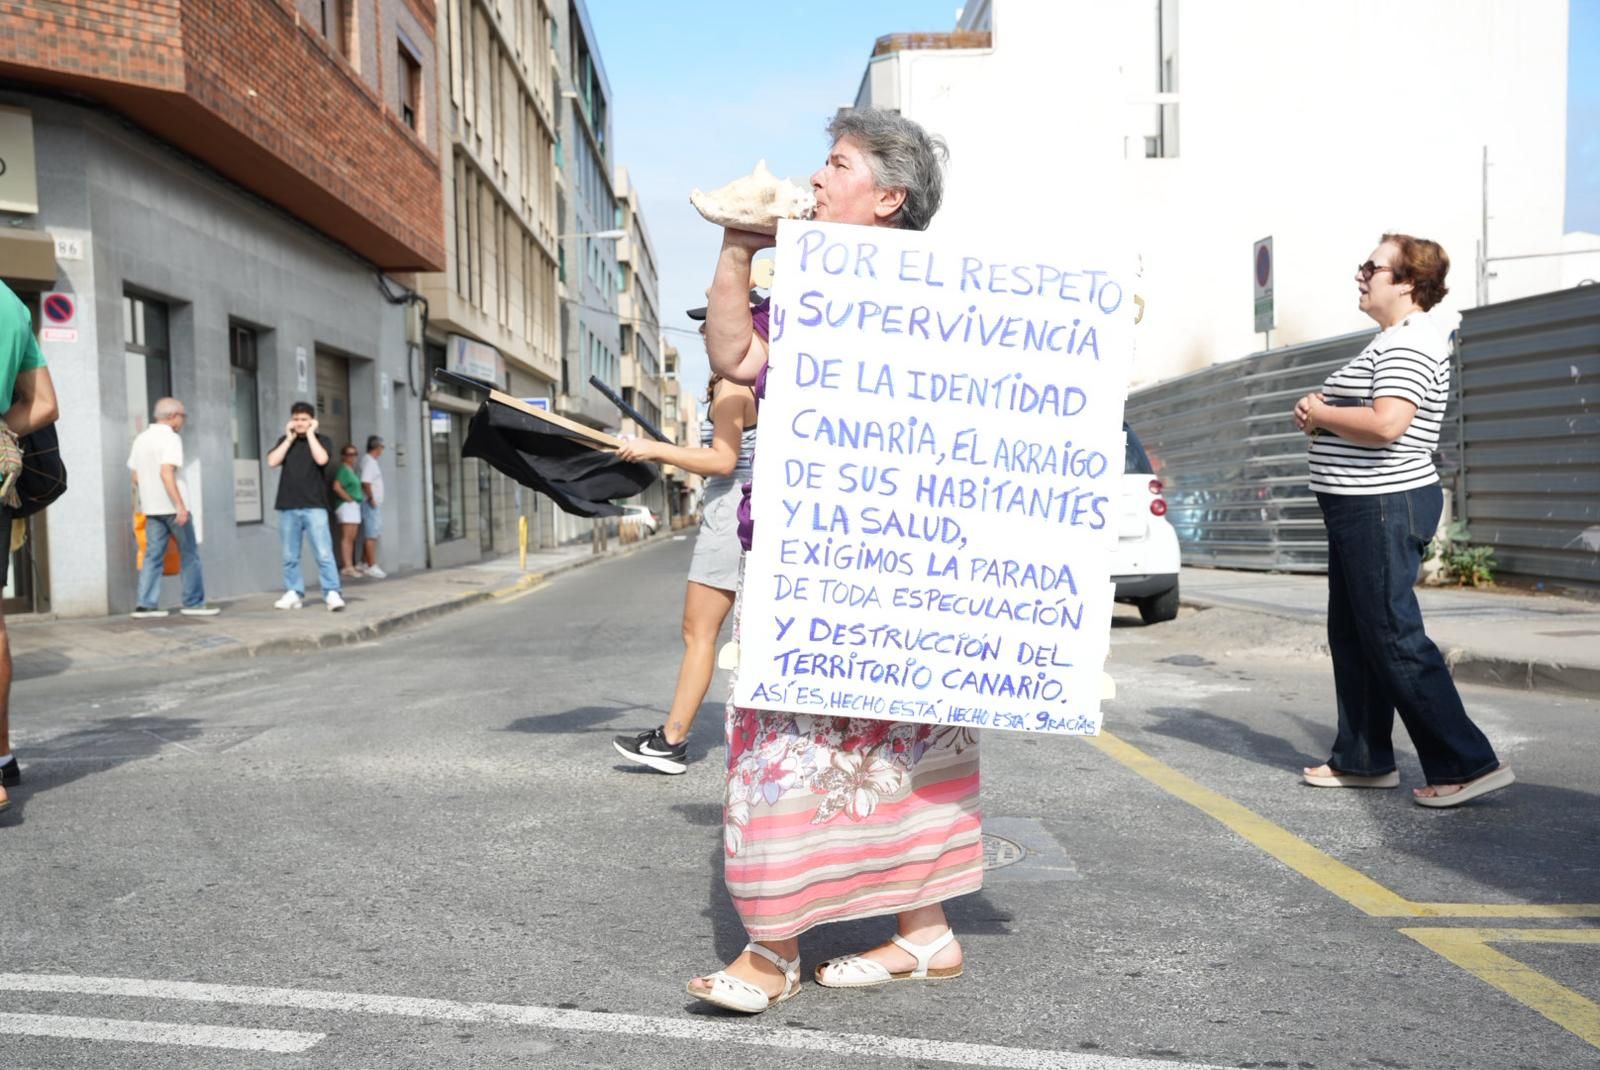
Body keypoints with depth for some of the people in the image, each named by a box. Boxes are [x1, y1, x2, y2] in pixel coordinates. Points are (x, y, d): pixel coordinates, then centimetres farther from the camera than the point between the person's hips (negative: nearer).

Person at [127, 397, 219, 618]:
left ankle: (145, 604, 1)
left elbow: (135, 475, 15)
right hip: (172, 507, -7)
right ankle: (194, 603, 7)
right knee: (189, 554, 4)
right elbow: (166, 472, -23)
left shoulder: (141, 438, 13)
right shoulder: (170, 438, -11)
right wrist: (180, 504, -25)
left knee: (153, 555, 7)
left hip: (151, 507, 7)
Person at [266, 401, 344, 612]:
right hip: (288, 507, 3)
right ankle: (294, 594, 12)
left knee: (324, 553, -9)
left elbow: (321, 459, -14)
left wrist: (310, 434, -5)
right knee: (290, 556, 5)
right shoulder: (284, 441, 14)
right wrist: (290, 438, -1)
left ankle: (332, 593, -10)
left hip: (314, 506, -3)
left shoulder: (322, 440, 6)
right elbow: (272, 462, -1)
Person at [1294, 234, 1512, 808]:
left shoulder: (1410, 344, -15)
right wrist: (1322, 414, 2)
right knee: (1352, 635, 13)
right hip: (1363, 507, 11)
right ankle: (1363, 759, 22)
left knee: (1394, 637, -8)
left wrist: (1318, 413, -13)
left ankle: (1468, 764, -1)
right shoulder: (1395, 340, 19)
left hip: (1383, 508, -11)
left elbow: (1386, 424, -29)